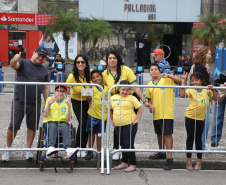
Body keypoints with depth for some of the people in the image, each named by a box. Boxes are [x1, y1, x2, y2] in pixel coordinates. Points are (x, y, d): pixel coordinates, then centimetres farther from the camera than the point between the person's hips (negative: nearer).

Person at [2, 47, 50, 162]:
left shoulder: (44, 70, 12)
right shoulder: (23, 63, 0)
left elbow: (46, 88, 15)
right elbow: (13, 65, -22)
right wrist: (14, 60, -46)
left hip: (35, 104, 4)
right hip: (19, 101, -4)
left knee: (32, 127, 8)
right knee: (13, 126, -2)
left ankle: (28, 150, 20)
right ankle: (8, 149, 13)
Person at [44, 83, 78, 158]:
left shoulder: (67, 102, 8)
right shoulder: (49, 99, 10)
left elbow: (68, 119, -5)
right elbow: (45, 115, -4)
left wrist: (69, 106, -17)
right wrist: (49, 103, -18)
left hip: (63, 123, 0)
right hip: (50, 123, 0)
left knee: (65, 127, -34)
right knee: (53, 126, -35)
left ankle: (68, 149, -54)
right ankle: (50, 147, -54)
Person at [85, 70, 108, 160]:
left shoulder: (106, 88, 2)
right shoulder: (92, 87, -2)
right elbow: (88, 99, -12)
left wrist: (108, 115, 3)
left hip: (102, 115, 0)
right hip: (92, 114, 0)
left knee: (99, 134, 9)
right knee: (91, 133, 11)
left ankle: (99, 152, 19)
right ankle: (90, 152, 23)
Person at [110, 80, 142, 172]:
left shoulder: (132, 98, -3)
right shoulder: (113, 98, 10)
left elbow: (140, 108, -4)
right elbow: (110, 109, 23)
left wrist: (137, 119, -10)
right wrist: (112, 120, 17)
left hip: (129, 124, -5)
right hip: (118, 125, 5)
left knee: (129, 144, -7)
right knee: (123, 144, 15)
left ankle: (132, 164, 0)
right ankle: (124, 163, 26)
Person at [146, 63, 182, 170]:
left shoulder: (166, 80, -3)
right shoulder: (150, 84, 12)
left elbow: (179, 80, -15)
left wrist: (168, 75, -26)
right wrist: (150, 106, 1)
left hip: (167, 112, -6)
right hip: (156, 113, 6)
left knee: (167, 134, -9)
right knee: (159, 133, 19)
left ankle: (169, 158, -9)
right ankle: (161, 153, 37)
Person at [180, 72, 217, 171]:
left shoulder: (206, 90, 1)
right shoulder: (191, 90, -8)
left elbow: (216, 98, 3)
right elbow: (182, 95, -25)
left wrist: (212, 89, -12)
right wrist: (183, 82, -23)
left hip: (201, 118, 2)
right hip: (190, 117, -2)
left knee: (198, 139, 10)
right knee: (190, 138, 6)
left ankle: (199, 160, 19)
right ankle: (189, 159, 14)